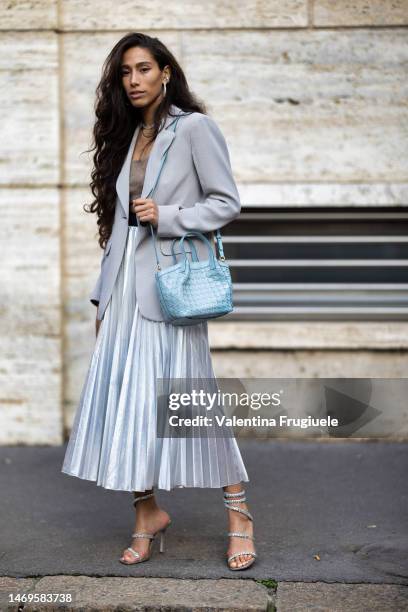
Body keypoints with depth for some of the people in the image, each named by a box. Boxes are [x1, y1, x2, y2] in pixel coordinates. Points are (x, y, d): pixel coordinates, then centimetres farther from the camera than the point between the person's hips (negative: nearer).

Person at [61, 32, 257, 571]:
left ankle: (238, 512, 9)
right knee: (124, 397, 1)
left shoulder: (194, 128, -2)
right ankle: (147, 512, 13)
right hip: (126, 284, 6)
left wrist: (167, 217, -15)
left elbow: (227, 203, -4)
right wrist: (104, 295, 15)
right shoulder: (128, 137, 17)